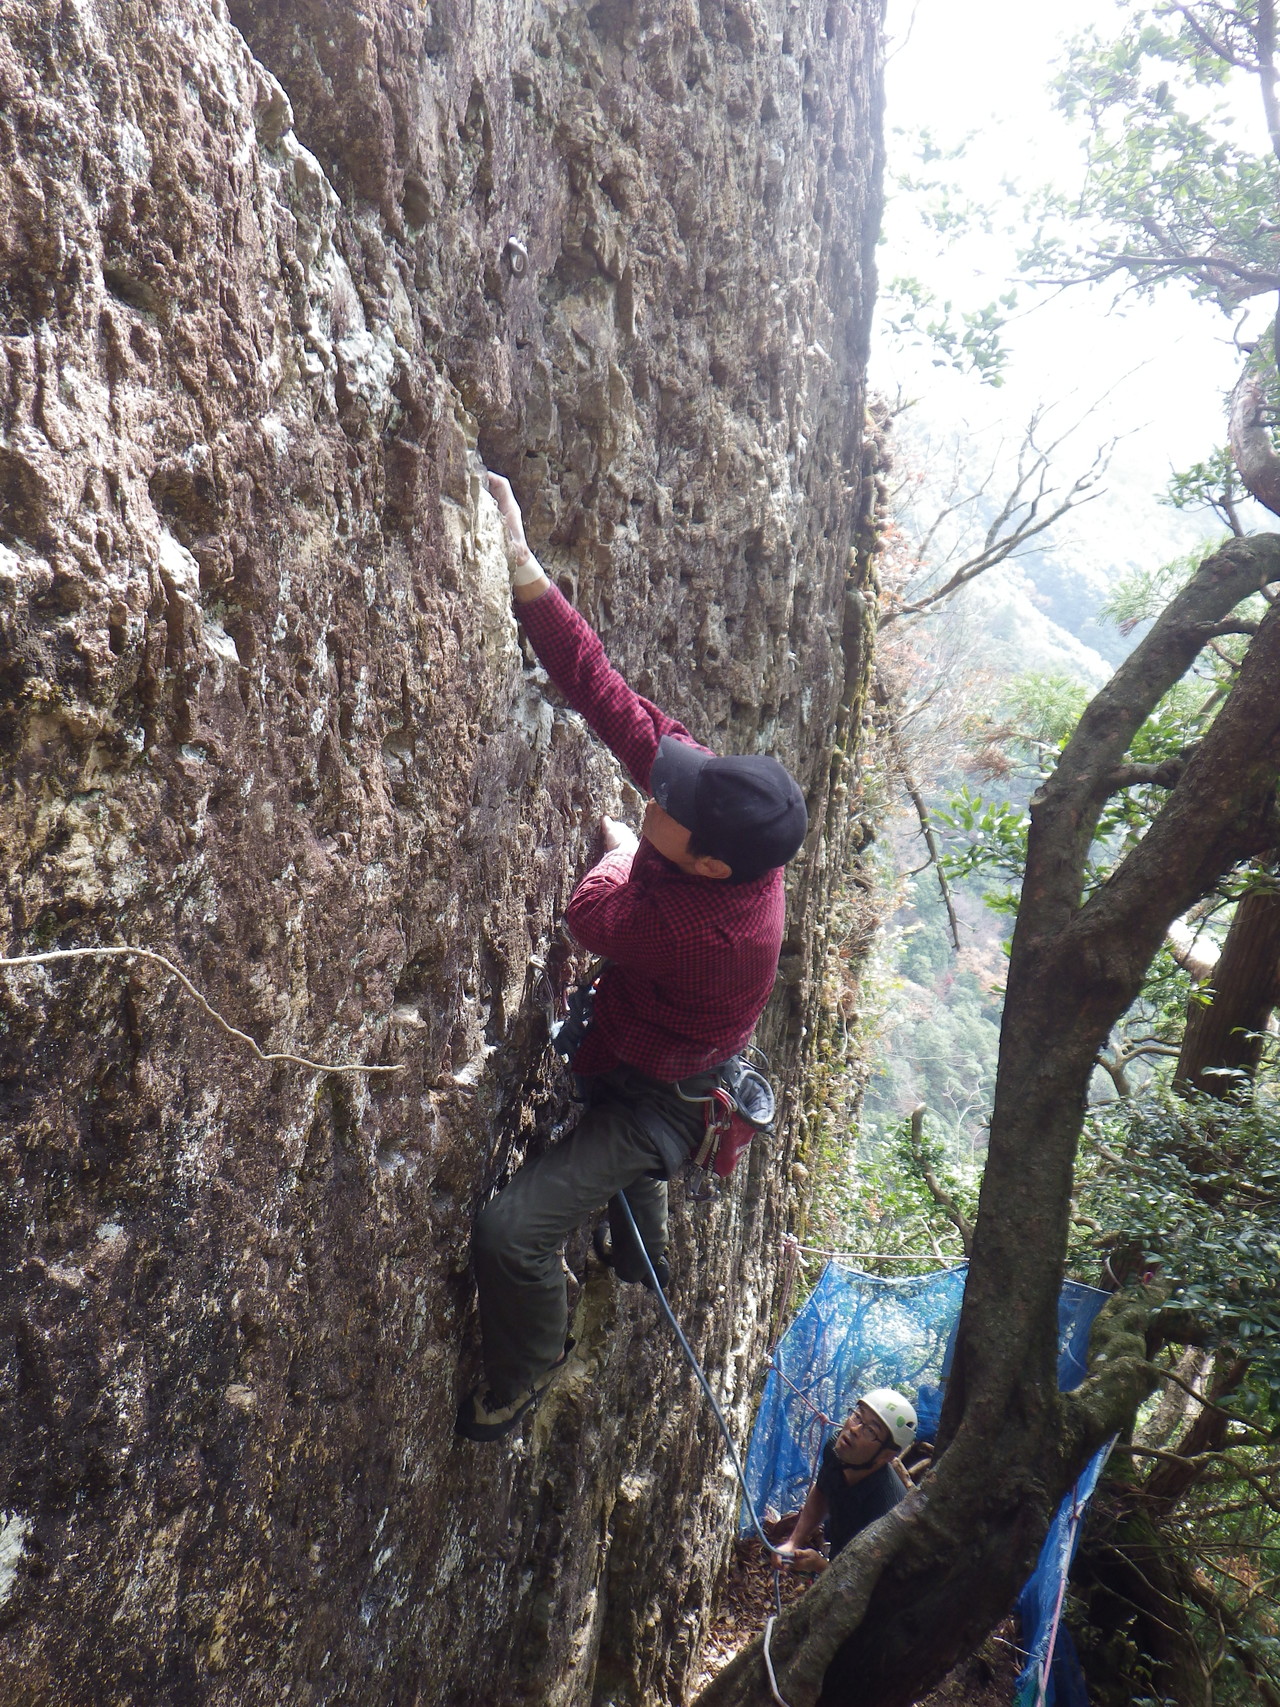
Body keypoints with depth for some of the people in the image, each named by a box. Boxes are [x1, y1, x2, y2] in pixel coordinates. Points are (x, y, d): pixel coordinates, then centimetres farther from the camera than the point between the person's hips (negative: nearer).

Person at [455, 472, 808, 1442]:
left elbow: (592, 917, -24)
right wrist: (525, 572, -30)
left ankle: (527, 1370, 14)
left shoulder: (717, 930, -42)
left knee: (511, 1232, -17)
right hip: (628, 1035, 9)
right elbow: (606, 692, -25)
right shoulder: (716, 806, -23)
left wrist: (618, 856, -4)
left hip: (659, 1097, -9)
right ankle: (643, 1253, 69)